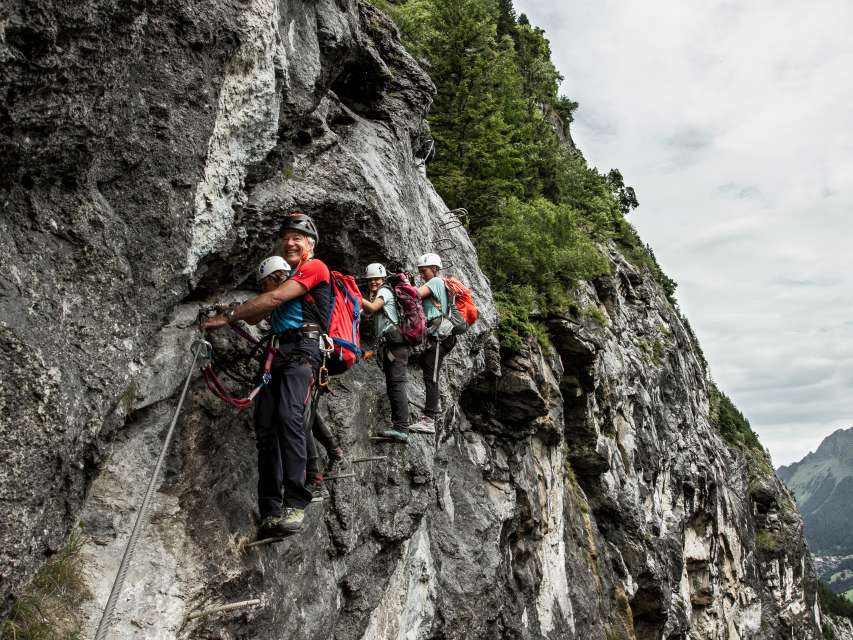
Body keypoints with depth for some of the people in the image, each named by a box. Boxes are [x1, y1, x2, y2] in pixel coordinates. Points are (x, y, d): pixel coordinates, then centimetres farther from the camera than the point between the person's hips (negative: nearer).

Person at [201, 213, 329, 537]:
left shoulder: (315, 267, 6)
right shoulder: (286, 279, 31)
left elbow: (274, 298, -5)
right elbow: (255, 316, 26)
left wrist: (227, 316, -1)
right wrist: (230, 316, 7)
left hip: (302, 348, -8)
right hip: (277, 354, 8)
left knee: (288, 415, -27)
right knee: (265, 426, -6)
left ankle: (295, 503, -29)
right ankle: (271, 512, -8)